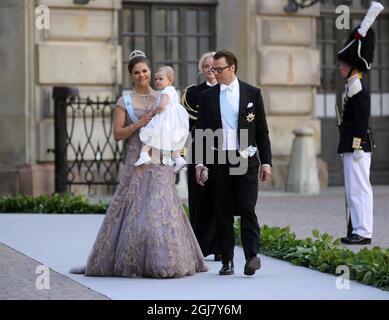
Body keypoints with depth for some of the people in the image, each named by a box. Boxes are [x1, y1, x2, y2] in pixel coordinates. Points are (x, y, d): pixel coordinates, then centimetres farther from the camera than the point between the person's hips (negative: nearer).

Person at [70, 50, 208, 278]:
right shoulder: (125, 102, 5)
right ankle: (130, 262, 3)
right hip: (138, 160, -2)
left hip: (160, 161, 2)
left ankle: (162, 261, 4)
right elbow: (118, 134, 0)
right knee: (136, 207, -4)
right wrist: (138, 124, -13)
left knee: (162, 207, -3)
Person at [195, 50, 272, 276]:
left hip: (245, 158, -2)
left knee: (247, 209, -10)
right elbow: (201, 132, 9)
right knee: (223, 213, 5)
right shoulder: (207, 97, 8)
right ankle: (227, 261, 10)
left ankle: (252, 255, -11)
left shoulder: (252, 93, 4)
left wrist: (266, 162, 0)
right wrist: (200, 163, 0)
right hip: (219, 160, 2)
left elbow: (262, 131, 5)